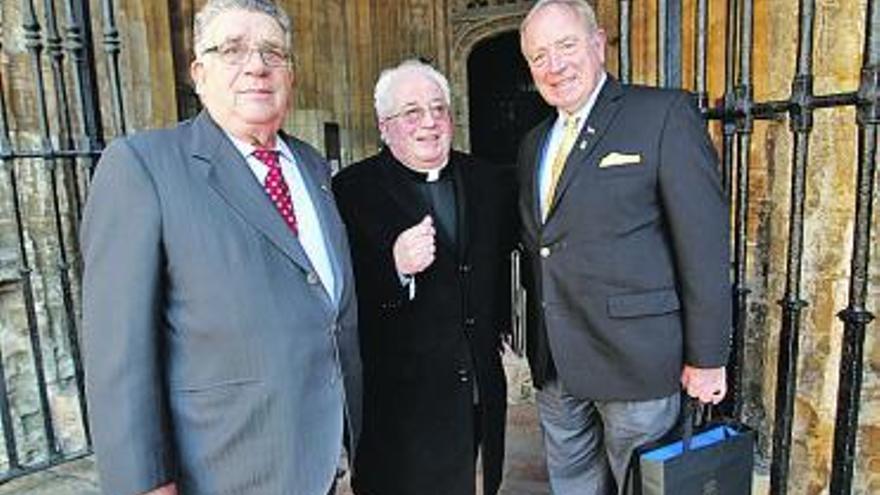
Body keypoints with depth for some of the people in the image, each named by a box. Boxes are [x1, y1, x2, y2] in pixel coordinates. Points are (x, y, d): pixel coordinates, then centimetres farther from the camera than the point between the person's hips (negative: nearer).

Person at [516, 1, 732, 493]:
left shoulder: (664, 113, -8)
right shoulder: (534, 143, 12)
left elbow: (704, 243, -11)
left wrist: (707, 357, -11)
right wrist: (539, 345, 12)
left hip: (635, 358, -6)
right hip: (555, 363, 6)